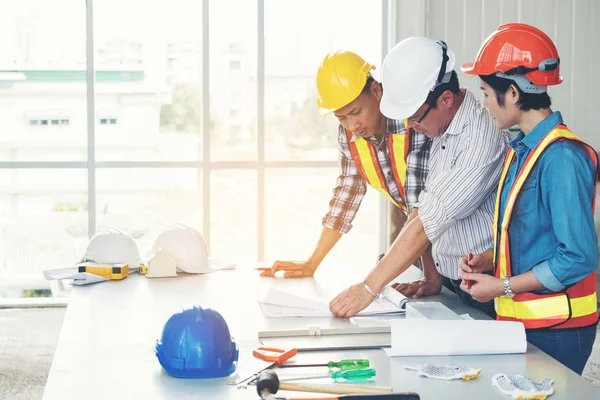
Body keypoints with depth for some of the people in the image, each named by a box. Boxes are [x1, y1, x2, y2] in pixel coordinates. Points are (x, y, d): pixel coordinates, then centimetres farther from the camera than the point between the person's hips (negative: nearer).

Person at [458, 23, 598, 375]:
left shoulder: (562, 157, -19)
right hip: (520, 319, 8)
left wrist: (503, 287, -15)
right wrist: (488, 260, 2)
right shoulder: (521, 149, 8)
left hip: (555, 329, -8)